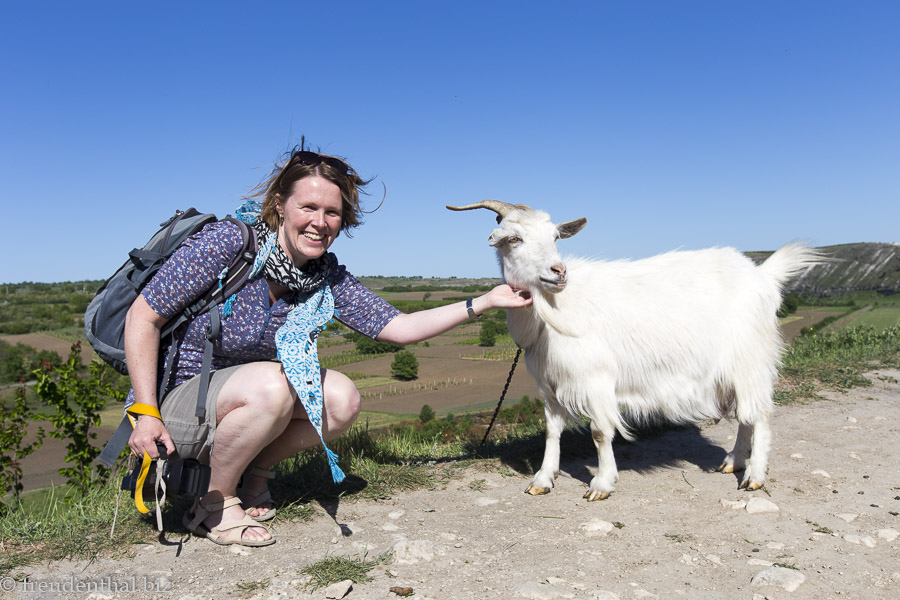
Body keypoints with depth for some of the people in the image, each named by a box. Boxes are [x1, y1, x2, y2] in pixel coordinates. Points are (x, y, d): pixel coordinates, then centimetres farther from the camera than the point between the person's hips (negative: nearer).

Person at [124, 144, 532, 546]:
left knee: (342, 399, -14)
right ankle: (214, 506, -8)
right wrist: (147, 413, -21)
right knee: (270, 386, -33)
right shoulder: (227, 242, -23)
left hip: (239, 398, 5)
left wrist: (484, 302, -10)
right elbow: (143, 317, -17)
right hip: (177, 398, -5)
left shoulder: (326, 276, -6)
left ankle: (252, 472, 8)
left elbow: (398, 328, -6)